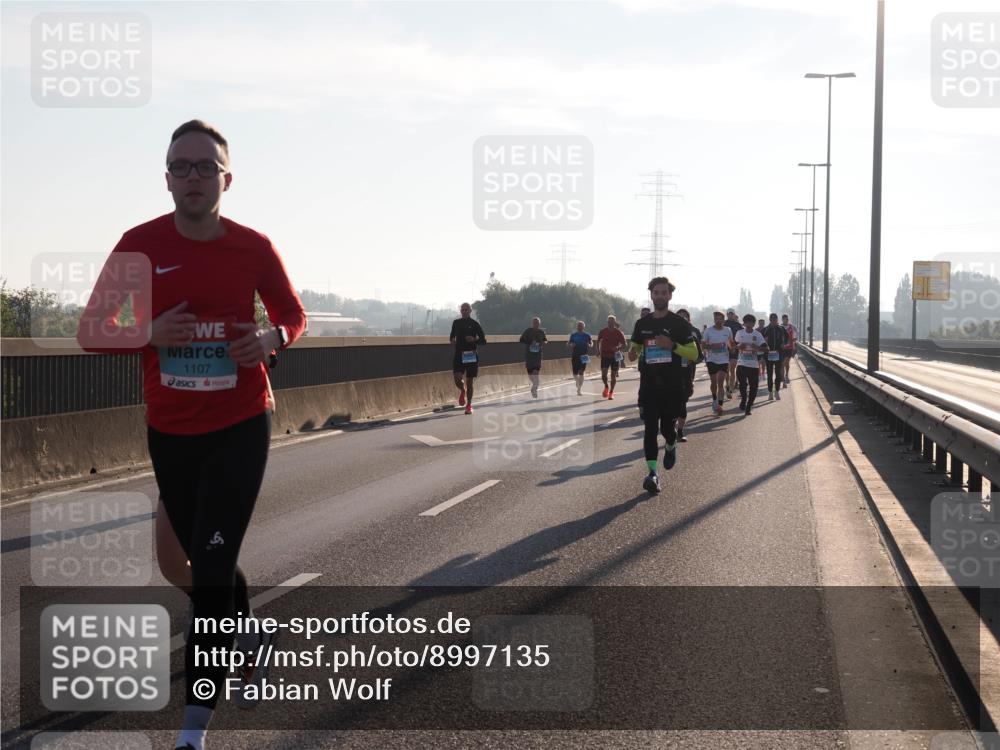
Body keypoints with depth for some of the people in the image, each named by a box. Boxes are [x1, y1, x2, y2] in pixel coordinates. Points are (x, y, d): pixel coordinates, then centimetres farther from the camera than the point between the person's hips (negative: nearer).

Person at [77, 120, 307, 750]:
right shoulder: (141, 244, -8)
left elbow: (294, 315, 9)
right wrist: (149, 333, -23)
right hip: (170, 432, 2)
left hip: (240, 428, -2)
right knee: (207, 562, 17)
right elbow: (92, 330, -3)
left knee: (211, 568, -9)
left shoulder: (254, 248, -7)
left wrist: (272, 338, -15)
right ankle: (253, 637, 48)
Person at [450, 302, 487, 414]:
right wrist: (452, 339, 0)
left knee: (469, 382, 2)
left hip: (471, 356, -2)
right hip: (459, 355, 2)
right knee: (457, 379, -13)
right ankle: (462, 391, 22)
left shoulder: (475, 324, -2)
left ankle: (469, 405, 15)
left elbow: (483, 340, 0)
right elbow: (452, 335, 23)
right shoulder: (456, 323, 8)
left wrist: (474, 339, -19)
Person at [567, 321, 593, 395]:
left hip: (583, 356, -2)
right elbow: (568, 344, 11)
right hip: (575, 356, 2)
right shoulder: (573, 335, 5)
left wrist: (589, 345, -15)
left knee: (581, 373, -9)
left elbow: (591, 343, 8)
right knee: (575, 374, 3)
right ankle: (578, 383, 36)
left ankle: (579, 389, -3)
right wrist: (571, 345, -13)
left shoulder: (587, 335, 1)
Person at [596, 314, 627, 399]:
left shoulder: (619, 333, -4)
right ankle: (606, 387, 17)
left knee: (613, 375, 2)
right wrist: (598, 351, 8)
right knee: (603, 373, -11)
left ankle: (611, 392, 14)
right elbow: (598, 341, 16)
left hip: (615, 356, -1)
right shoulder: (602, 332, 0)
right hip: (604, 355, 1)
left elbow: (625, 344, -1)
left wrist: (618, 348, -20)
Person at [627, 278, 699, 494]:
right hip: (649, 385, 2)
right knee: (650, 428, -9)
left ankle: (671, 446, 42)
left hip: (673, 386, -2)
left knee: (666, 427, 6)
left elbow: (694, 353, -2)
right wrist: (632, 353, -5)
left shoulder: (679, 323, -1)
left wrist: (673, 346, -19)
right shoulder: (642, 324, 10)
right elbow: (635, 347, 21)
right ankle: (652, 473, -11)